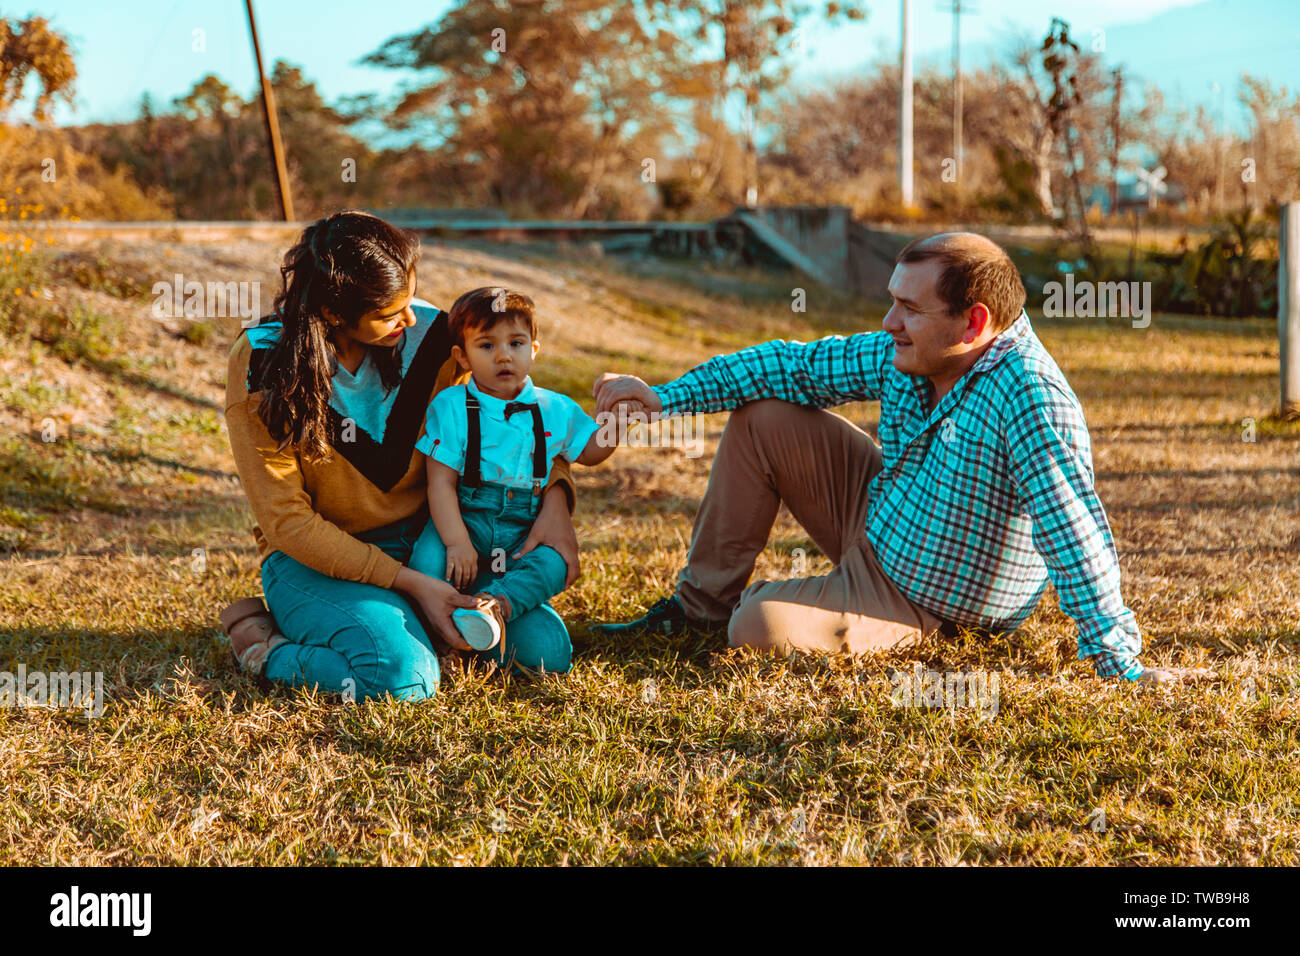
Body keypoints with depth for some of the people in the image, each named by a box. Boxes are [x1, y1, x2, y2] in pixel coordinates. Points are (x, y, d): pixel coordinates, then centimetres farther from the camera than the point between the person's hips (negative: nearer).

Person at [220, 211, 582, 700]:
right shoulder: (261, 364, -18)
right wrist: (408, 582, -23)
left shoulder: (426, 333, -8)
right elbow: (286, 520, -17)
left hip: (422, 538, 5)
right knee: (403, 677, -32)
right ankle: (259, 641, -6)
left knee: (547, 649, -12)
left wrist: (554, 500, -12)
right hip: (317, 559, -5)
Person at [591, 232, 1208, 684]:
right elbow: (800, 366, 2)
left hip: (922, 600, -8)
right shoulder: (903, 355, -10)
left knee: (759, 630, -24)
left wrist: (1120, 663, -40)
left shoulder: (1027, 394, -35)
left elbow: (1072, 530, -39)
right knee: (762, 419, 2)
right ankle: (701, 603, 15)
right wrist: (668, 396, 1)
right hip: (879, 519, 8)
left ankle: (735, 610, 16)